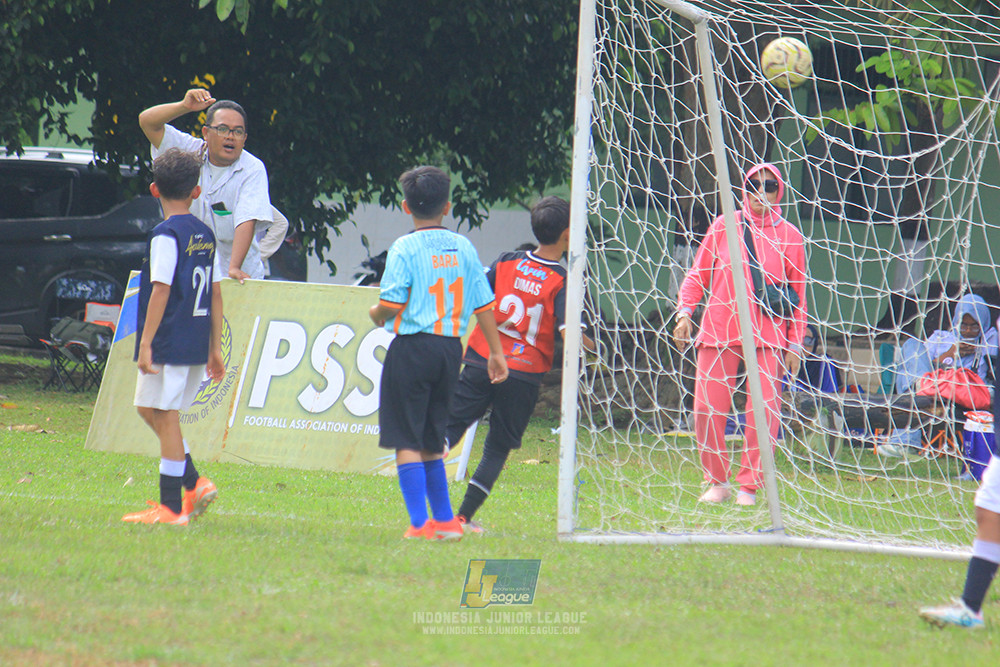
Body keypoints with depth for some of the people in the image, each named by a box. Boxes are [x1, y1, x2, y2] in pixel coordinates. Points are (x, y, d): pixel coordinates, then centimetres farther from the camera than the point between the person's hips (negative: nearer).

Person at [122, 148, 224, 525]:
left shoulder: (166, 236, -11)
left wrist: (146, 343, -15)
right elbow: (215, 295, 14)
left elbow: (161, 291, -17)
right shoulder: (205, 235, 12)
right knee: (149, 409, 19)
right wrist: (215, 347, 19)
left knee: (165, 416, -3)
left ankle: (171, 508, -2)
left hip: (169, 342, -8)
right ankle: (194, 484, 13)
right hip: (197, 344, 8)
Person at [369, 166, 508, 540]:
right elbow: (483, 304, 8)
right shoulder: (463, 248, 6)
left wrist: (377, 314, 9)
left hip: (412, 345, -6)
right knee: (432, 440, 17)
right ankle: (445, 520, 18)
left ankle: (420, 524, -10)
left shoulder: (404, 248, -9)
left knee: (407, 440, -3)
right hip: (451, 348, 6)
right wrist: (496, 352, 14)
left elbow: (391, 304, -14)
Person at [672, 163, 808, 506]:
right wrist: (684, 312, 0)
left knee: (764, 410, -9)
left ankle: (749, 486, 3)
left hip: (768, 335, -1)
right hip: (719, 332, 1)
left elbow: (798, 295, 9)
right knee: (706, 408, -3)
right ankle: (718, 482, 13)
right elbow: (698, 275, 14)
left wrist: (795, 344, 5)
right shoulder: (722, 227, 8)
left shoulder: (789, 236, 6)